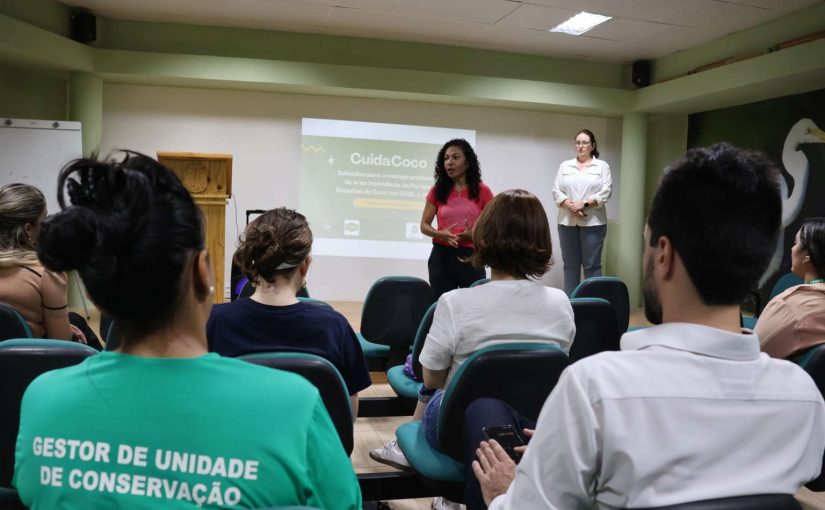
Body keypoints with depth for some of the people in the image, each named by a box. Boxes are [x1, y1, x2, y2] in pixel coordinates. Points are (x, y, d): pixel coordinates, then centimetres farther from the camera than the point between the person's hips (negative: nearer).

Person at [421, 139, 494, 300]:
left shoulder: (482, 191, 1)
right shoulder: (437, 190, 4)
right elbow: (424, 225, 9)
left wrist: (473, 234, -14)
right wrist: (441, 234, -11)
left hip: (471, 257, -1)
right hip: (441, 256, 1)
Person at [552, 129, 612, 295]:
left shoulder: (602, 166, 7)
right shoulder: (565, 166, 14)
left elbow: (606, 191, -4)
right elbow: (556, 190, 4)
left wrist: (584, 204, -15)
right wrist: (570, 206, -13)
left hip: (593, 222, -2)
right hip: (567, 222, 2)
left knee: (592, 265, -2)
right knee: (570, 264, 6)